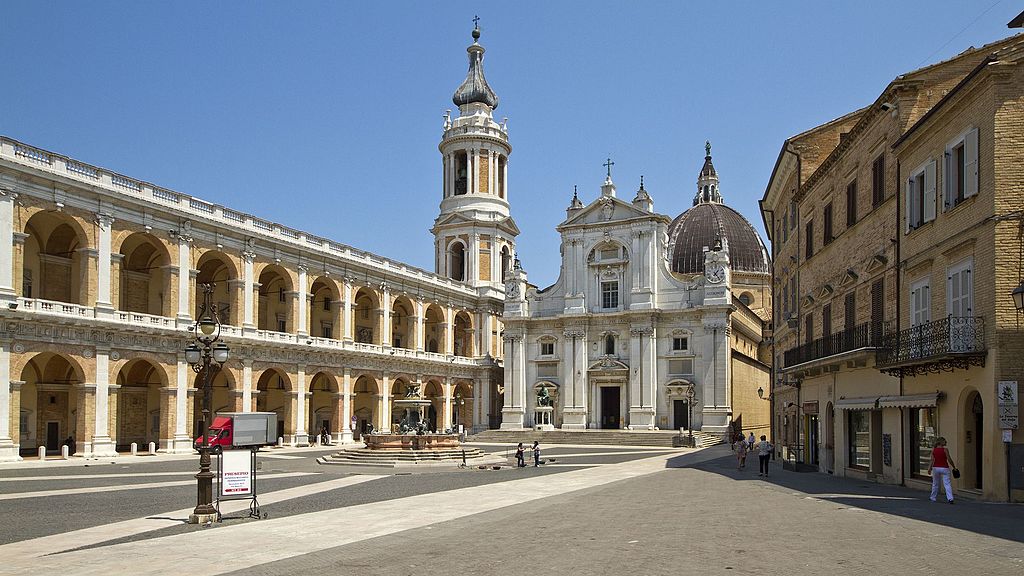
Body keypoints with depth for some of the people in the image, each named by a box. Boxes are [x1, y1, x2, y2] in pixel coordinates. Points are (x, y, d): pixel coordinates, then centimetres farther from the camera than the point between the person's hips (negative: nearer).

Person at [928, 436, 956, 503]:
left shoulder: (933, 450, 3)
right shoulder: (945, 449, -6)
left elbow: (932, 460, -4)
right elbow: (949, 459, -7)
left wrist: (929, 468, -8)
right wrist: (954, 467, 3)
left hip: (936, 468, 3)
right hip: (944, 468, -3)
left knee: (935, 483, 15)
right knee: (947, 484, -5)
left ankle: (933, 497, 23)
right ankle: (950, 498, -15)